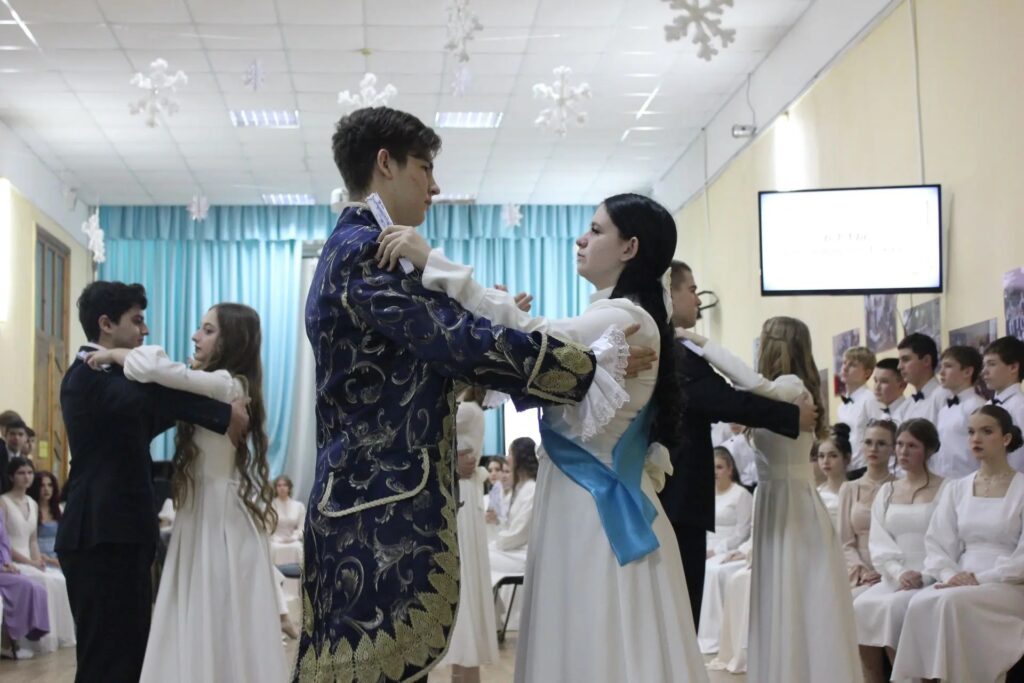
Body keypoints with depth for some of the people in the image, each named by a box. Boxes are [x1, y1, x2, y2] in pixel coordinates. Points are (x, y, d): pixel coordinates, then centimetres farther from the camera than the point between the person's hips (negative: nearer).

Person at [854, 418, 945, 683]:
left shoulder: (946, 489, 4)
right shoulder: (886, 491, 18)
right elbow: (879, 543, 9)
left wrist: (925, 577, -18)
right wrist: (899, 573, -10)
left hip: (931, 581, -4)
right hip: (894, 579, 4)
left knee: (894, 608, -32)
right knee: (861, 607, -25)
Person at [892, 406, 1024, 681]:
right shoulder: (955, 489, 15)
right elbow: (937, 544, 9)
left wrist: (981, 579, -17)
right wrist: (949, 574, -12)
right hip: (960, 584, 3)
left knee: (953, 601, -34)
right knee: (921, 603, -30)